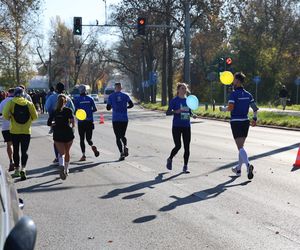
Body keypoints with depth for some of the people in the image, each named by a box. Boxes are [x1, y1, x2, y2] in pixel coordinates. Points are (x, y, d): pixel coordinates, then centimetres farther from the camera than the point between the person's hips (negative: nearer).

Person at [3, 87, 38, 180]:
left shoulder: (11, 103, -5)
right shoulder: (29, 103, -1)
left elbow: (5, 115, -14)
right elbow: (35, 117, 2)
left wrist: (9, 118, 7)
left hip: (15, 131, 0)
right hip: (26, 131, 0)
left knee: (16, 151, 13)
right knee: (24, 151, 2)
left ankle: (17, 170, 20)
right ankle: (23, 168, -16)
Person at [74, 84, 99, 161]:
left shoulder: (77, 99, -4)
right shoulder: (90, 99, 4)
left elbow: (77, 110, -12)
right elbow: (95, 109, 3)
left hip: (81, 122, -2)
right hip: (90, 121, 2)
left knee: (82, 139, 7)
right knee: (88, 138, 12)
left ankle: (83, 155, 3)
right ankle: (93, 146, -20)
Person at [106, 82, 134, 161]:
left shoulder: (111, 96, 1)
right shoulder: (125, 96, 4)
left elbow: (108, 108, -1)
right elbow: (131, 104, -5)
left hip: (116, 119, -2)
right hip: (124, 119, 2)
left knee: (118, 137, 3)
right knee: (122, 135, 17)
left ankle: (121, 153, -12)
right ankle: (125, 146, -13)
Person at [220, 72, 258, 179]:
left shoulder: (234, 93, -11)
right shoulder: (248, 94, 9)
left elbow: (230, 107, -20)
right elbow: (255, 108, 8)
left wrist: (223, 109, -2)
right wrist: (255, 118, 20)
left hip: (236, 122, -6)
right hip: (245, 122, 6)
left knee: (240, 147, -10)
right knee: (241, 146, 17)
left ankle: (248, 165, -31)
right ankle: (238, 169, 26)